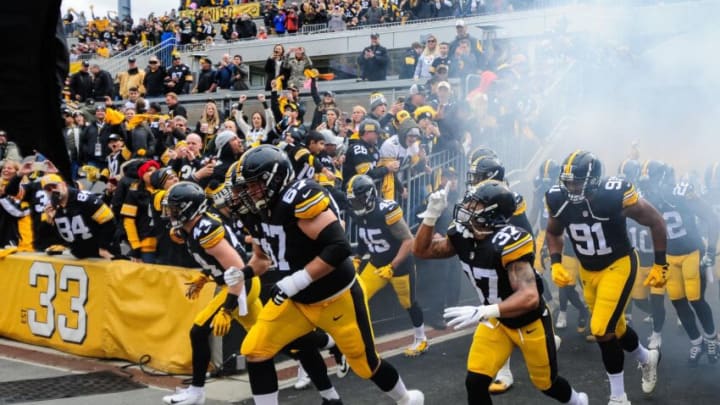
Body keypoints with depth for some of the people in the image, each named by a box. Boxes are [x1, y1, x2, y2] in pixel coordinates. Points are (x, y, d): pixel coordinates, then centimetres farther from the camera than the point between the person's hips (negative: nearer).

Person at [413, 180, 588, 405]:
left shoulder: (507, 243, -35)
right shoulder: (463, 236, -12)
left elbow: (529, 297, -41)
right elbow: (421, 251, -2)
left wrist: (483, 312, -52)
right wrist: (432, 214, -17)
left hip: (530, 322, -5)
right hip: (496, 322, 5)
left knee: (546, 383, 17)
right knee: (475, 382, -9)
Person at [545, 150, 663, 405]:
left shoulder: (616, 195, -27)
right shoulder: (558, 199, -15)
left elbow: (655, 221, -12)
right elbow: (553, 233, 7)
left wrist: (660, 264, -9)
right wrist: (555, 264, -8)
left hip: (618, 265, -5)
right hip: (588, 270, 5)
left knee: (603, 331, -13)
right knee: (614, 328, 18)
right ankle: (647, 358, 50)